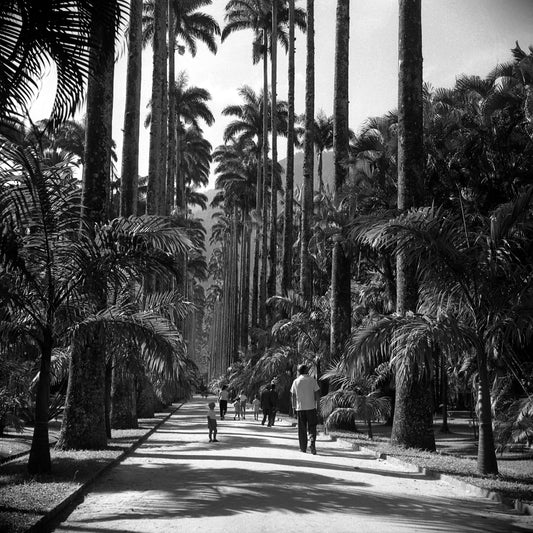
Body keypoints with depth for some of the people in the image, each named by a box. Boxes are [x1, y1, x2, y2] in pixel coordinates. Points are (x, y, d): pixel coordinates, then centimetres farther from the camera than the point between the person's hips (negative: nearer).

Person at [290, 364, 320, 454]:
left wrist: (294, 407, 13)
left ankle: (303, 448, 10)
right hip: (311, 407, -1)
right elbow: (317, 395, -3)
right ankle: (312, 444, -16)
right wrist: (315, 401, 15)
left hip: (300, 408, 1)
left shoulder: (296, 381, 3)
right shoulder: (312, 380, 0)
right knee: (312, 428, 4)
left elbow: (293, 396, 5)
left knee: (302, 429, 8)